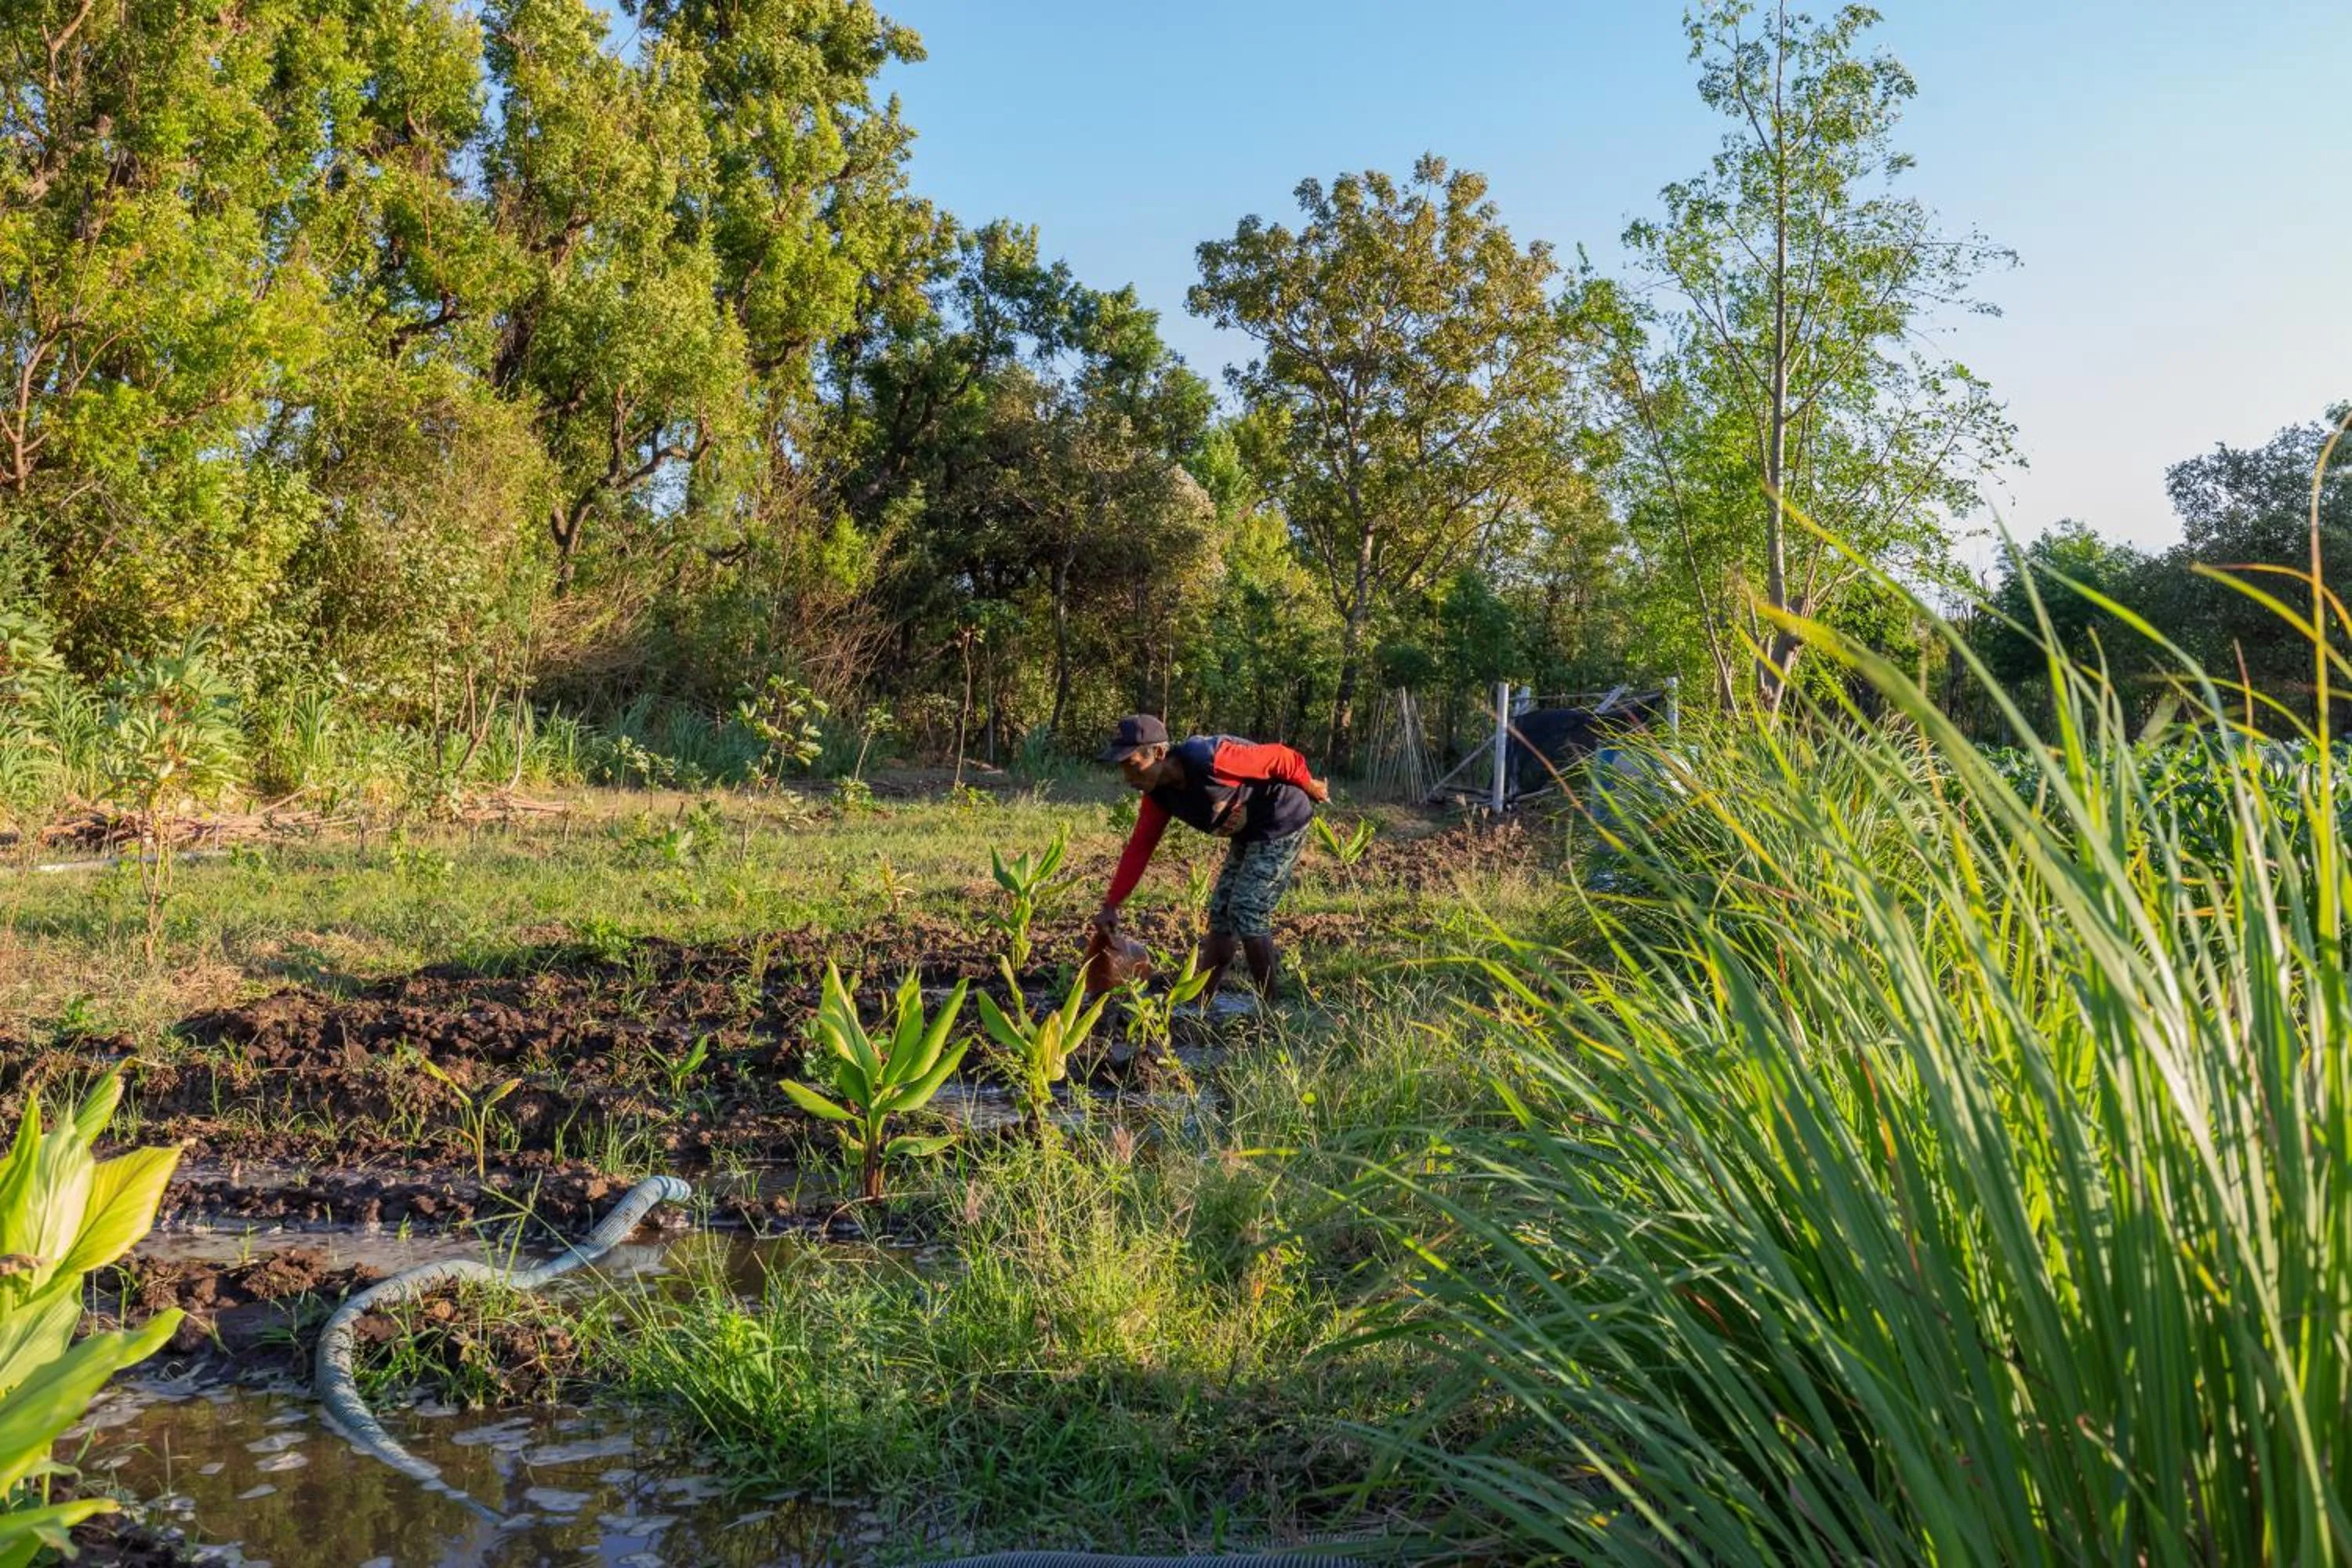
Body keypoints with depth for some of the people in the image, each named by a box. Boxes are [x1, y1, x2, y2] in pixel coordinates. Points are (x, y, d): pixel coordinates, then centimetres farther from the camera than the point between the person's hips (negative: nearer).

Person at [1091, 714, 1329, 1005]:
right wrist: (1111, 905, -5)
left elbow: (1280, 757, -24)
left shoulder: (1208, 760, -33)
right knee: (1221, 913, 10)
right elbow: (1139, 847, -2)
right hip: (1248, 835, 8)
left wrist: (1310, 787, -7)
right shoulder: (1158, 794, -7)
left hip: (1283, 824, -8)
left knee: (1247, 912, -11)